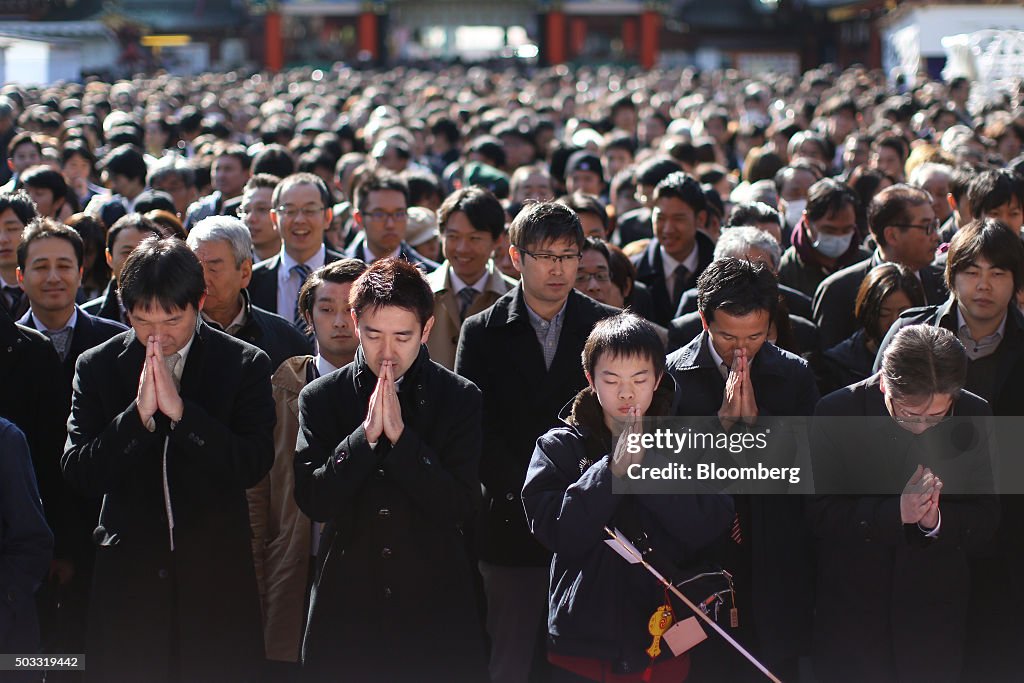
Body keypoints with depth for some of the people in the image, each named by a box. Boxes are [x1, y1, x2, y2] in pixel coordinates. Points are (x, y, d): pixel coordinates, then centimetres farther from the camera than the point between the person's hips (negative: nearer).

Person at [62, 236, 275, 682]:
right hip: (128, 574, 1)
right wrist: (138, 415, -19)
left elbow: (253, 466, -10)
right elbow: (79, 473, -5)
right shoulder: (97, 367, 3)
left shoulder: (245, 365, 0)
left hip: (217, 576, -1)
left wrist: (179, 411, -20)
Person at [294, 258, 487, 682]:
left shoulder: (459, 398, -1)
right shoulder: (321, 399, 1)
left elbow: (463, 508, -9)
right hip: (346, 604, 1)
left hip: (434, 603, 0)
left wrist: (400, 436, -18)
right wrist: (366, 435, -19)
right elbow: (313, 501, -8)